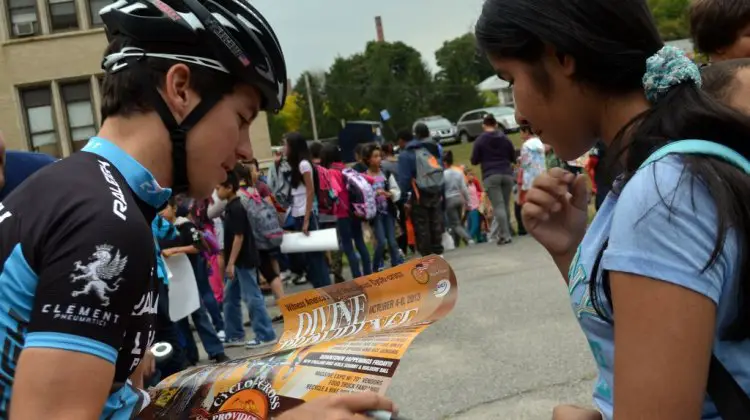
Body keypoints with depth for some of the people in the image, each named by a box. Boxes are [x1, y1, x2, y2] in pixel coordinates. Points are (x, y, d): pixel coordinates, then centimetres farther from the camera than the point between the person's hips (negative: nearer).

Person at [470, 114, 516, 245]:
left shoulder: (480, 140, -1)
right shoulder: (505, 138, 9)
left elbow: (474, 161, 1)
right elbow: (513, 158, 13)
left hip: (490, 176, -3)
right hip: (507, 174, 3)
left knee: (498, 206, -8)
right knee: (506, 205, 11)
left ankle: (505, 235, -15)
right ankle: (502, 232, 17)